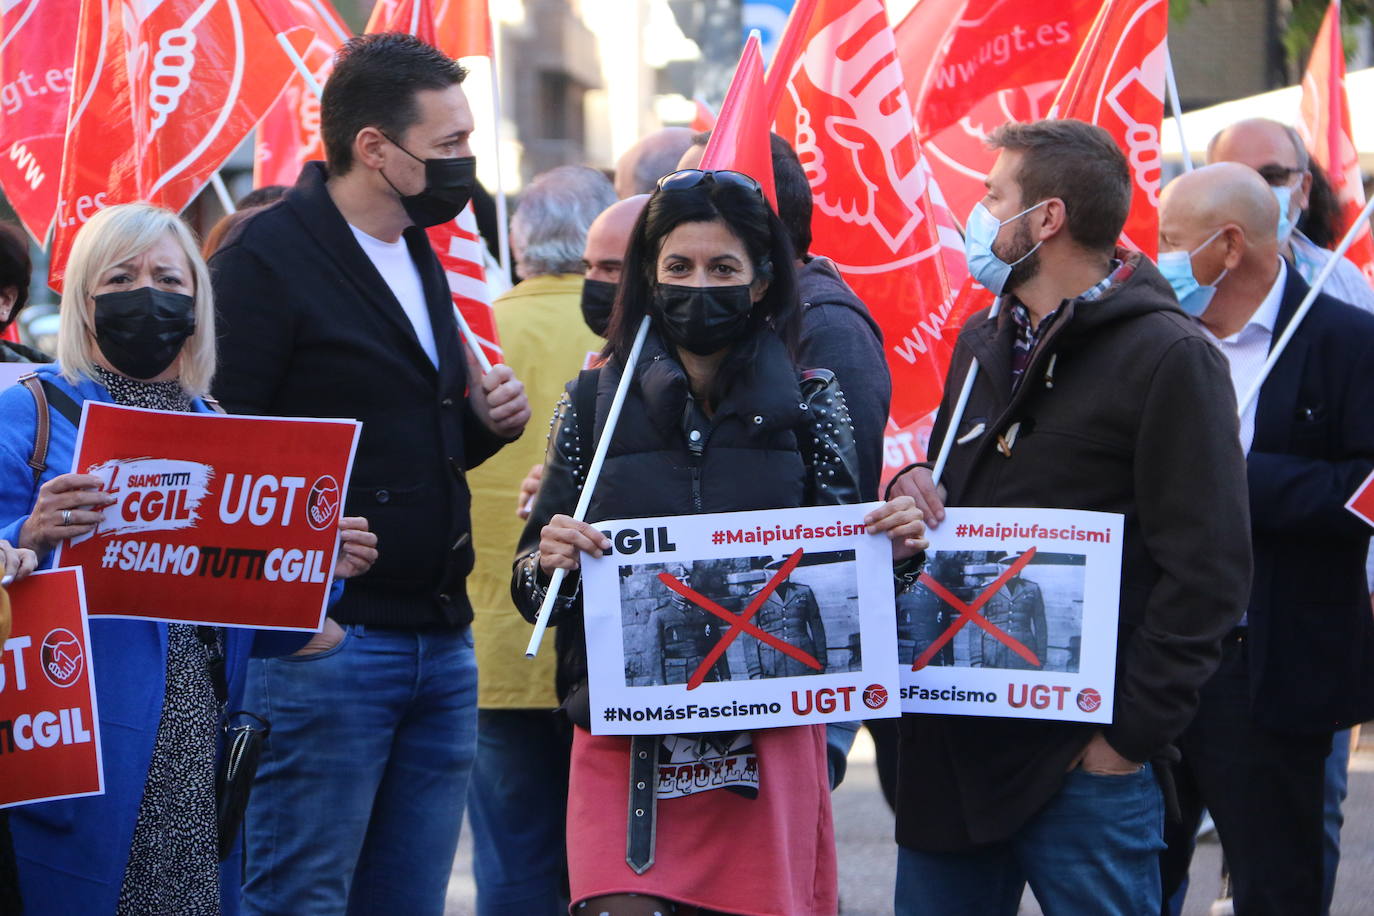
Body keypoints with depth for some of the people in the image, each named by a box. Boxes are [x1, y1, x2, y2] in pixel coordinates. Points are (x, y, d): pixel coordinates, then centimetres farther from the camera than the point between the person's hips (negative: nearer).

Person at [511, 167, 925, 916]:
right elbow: (532, 590, 8)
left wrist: (892, 546, -11)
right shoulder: (595, 406, 5)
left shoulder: (807, 403, 5)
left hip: (771, 741, 1)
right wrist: (546, 562, -14)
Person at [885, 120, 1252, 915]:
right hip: (952, 744, 8)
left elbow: (1207, 573, -14)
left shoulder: (1168, 356, -9)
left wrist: (1132, 736, -17)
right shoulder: (985, 342, 17)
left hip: (1081, 761, -7)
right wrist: (914, 491, 4)